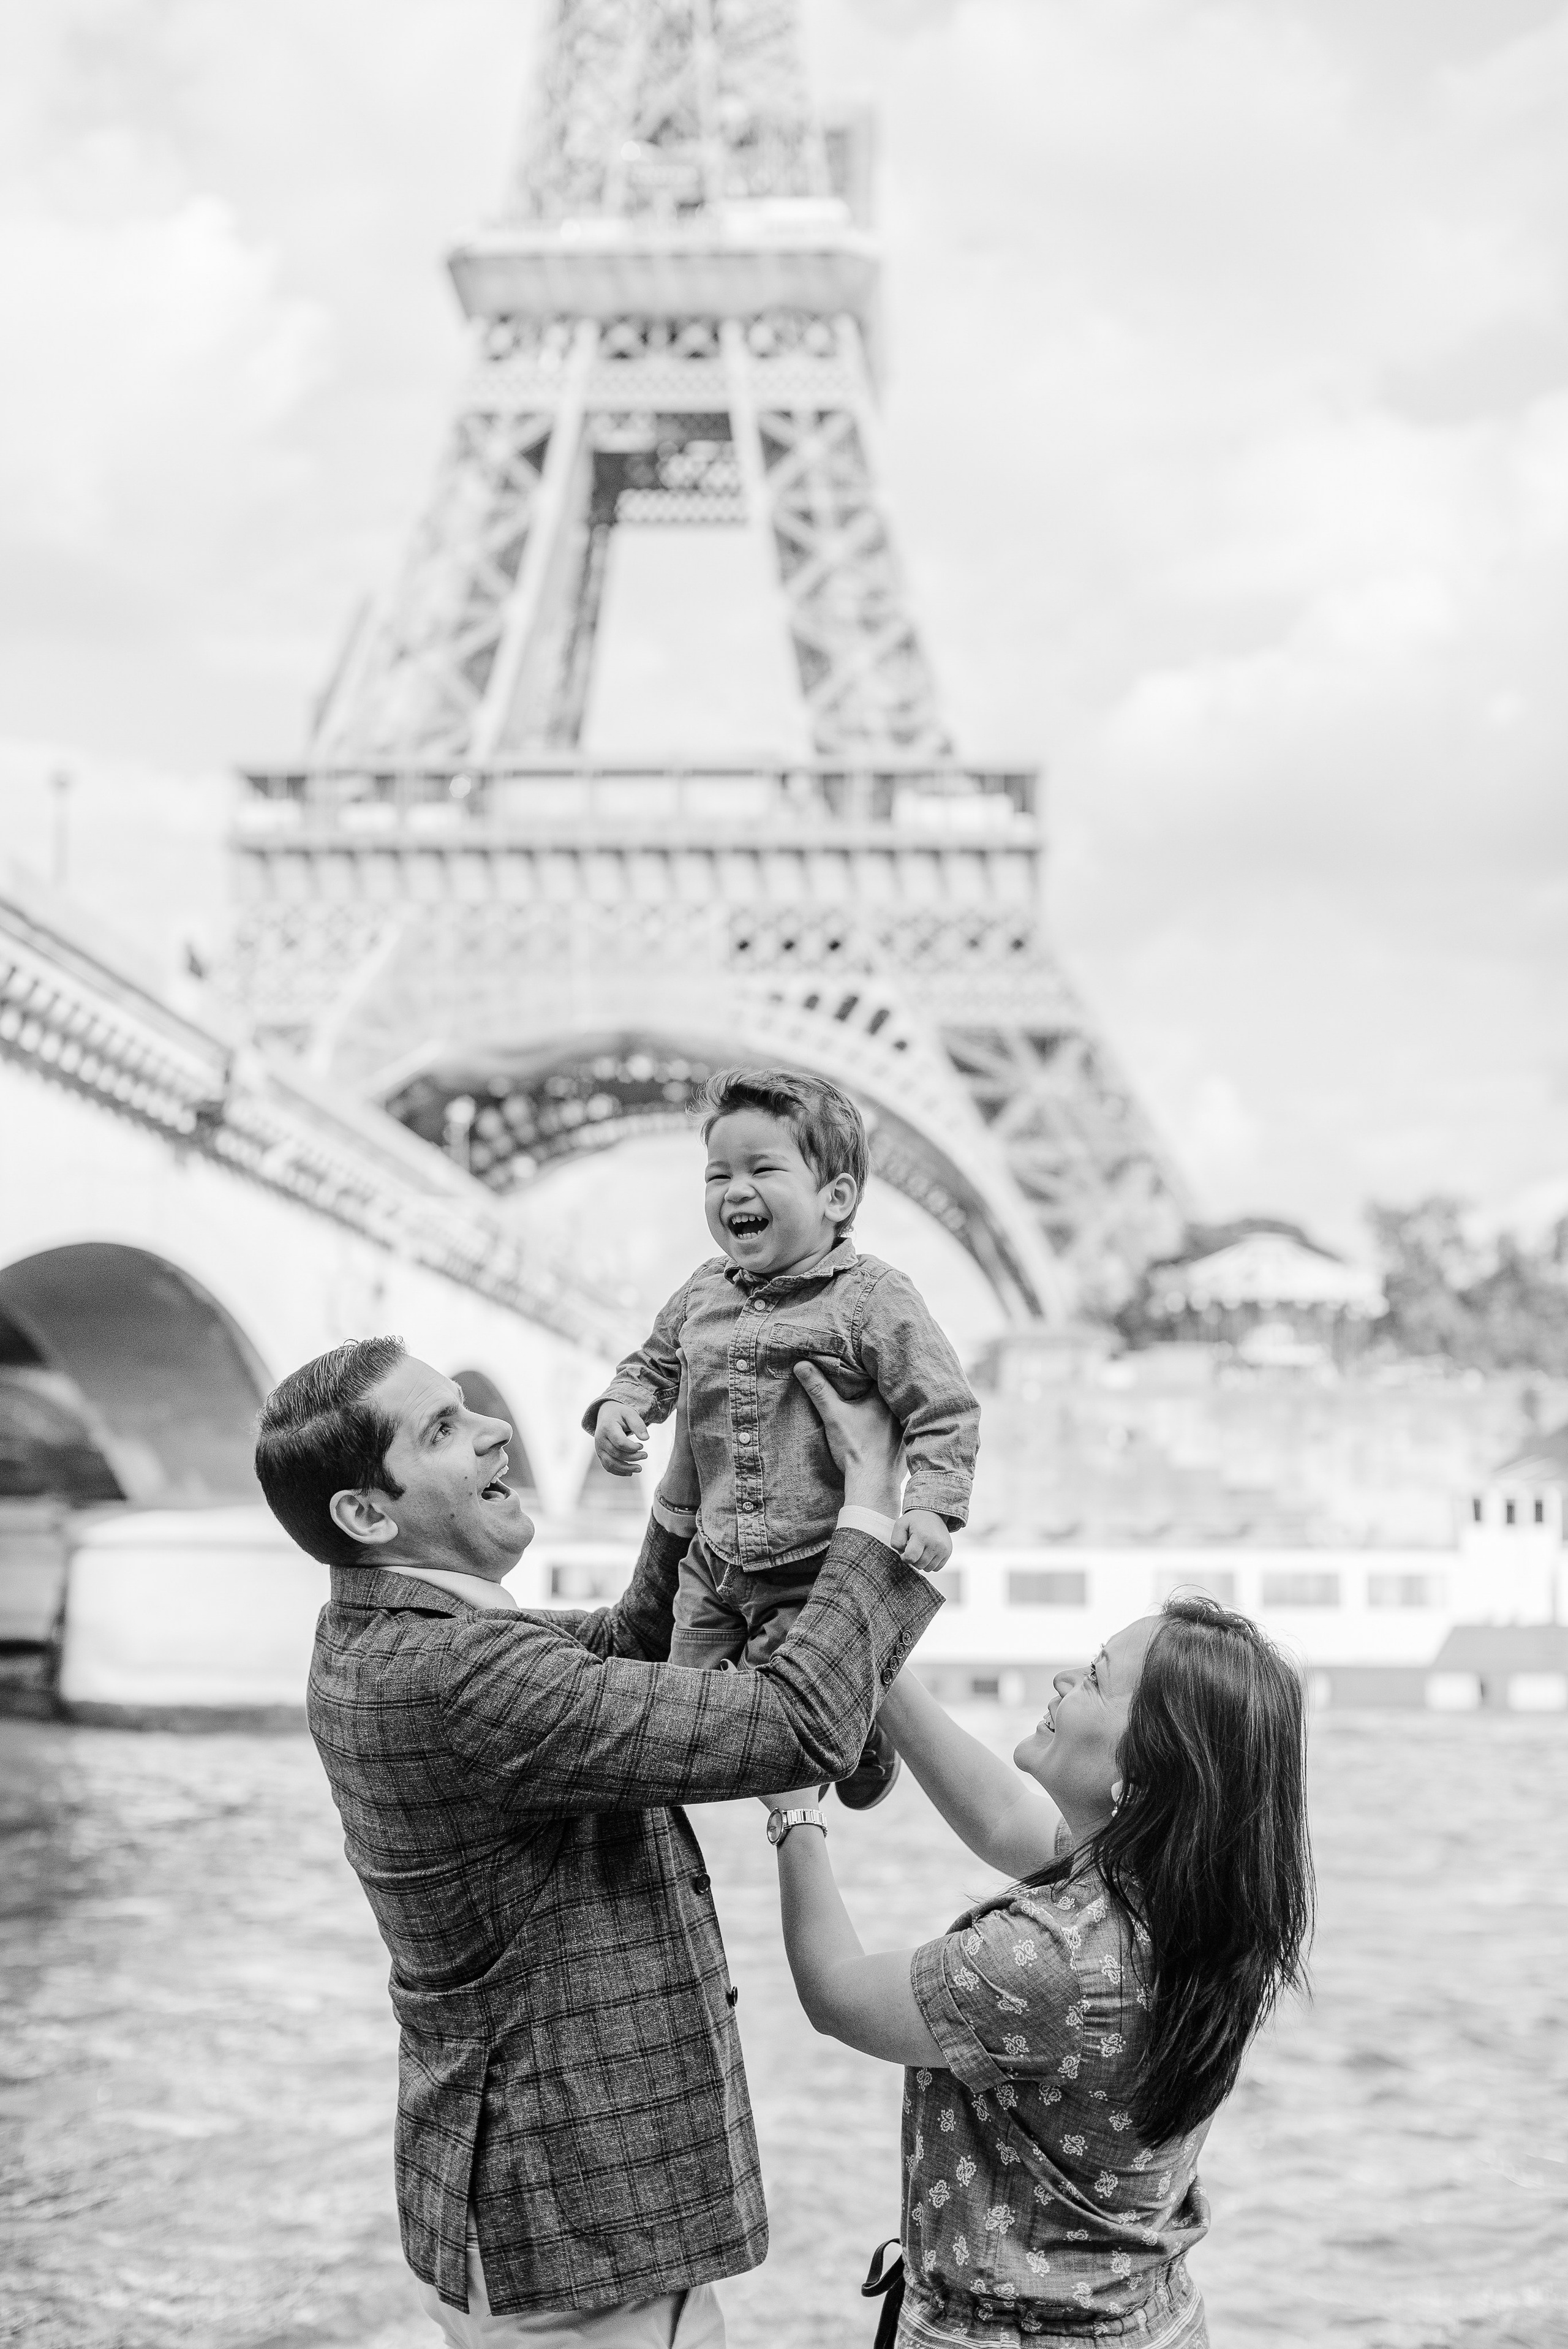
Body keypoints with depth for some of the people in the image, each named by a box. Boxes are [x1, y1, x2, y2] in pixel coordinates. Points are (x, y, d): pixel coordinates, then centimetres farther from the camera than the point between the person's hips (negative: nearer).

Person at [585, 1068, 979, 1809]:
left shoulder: (874, 1297, -13)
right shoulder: (703, 1294, 5)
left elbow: (944, 1413, -13)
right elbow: (654, 1363, 21)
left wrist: (931, 1506, -26)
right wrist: (620, 1405, 0)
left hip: (824, 1571, -6)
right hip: (716, 1566, 6)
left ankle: (865, 1730, 30)